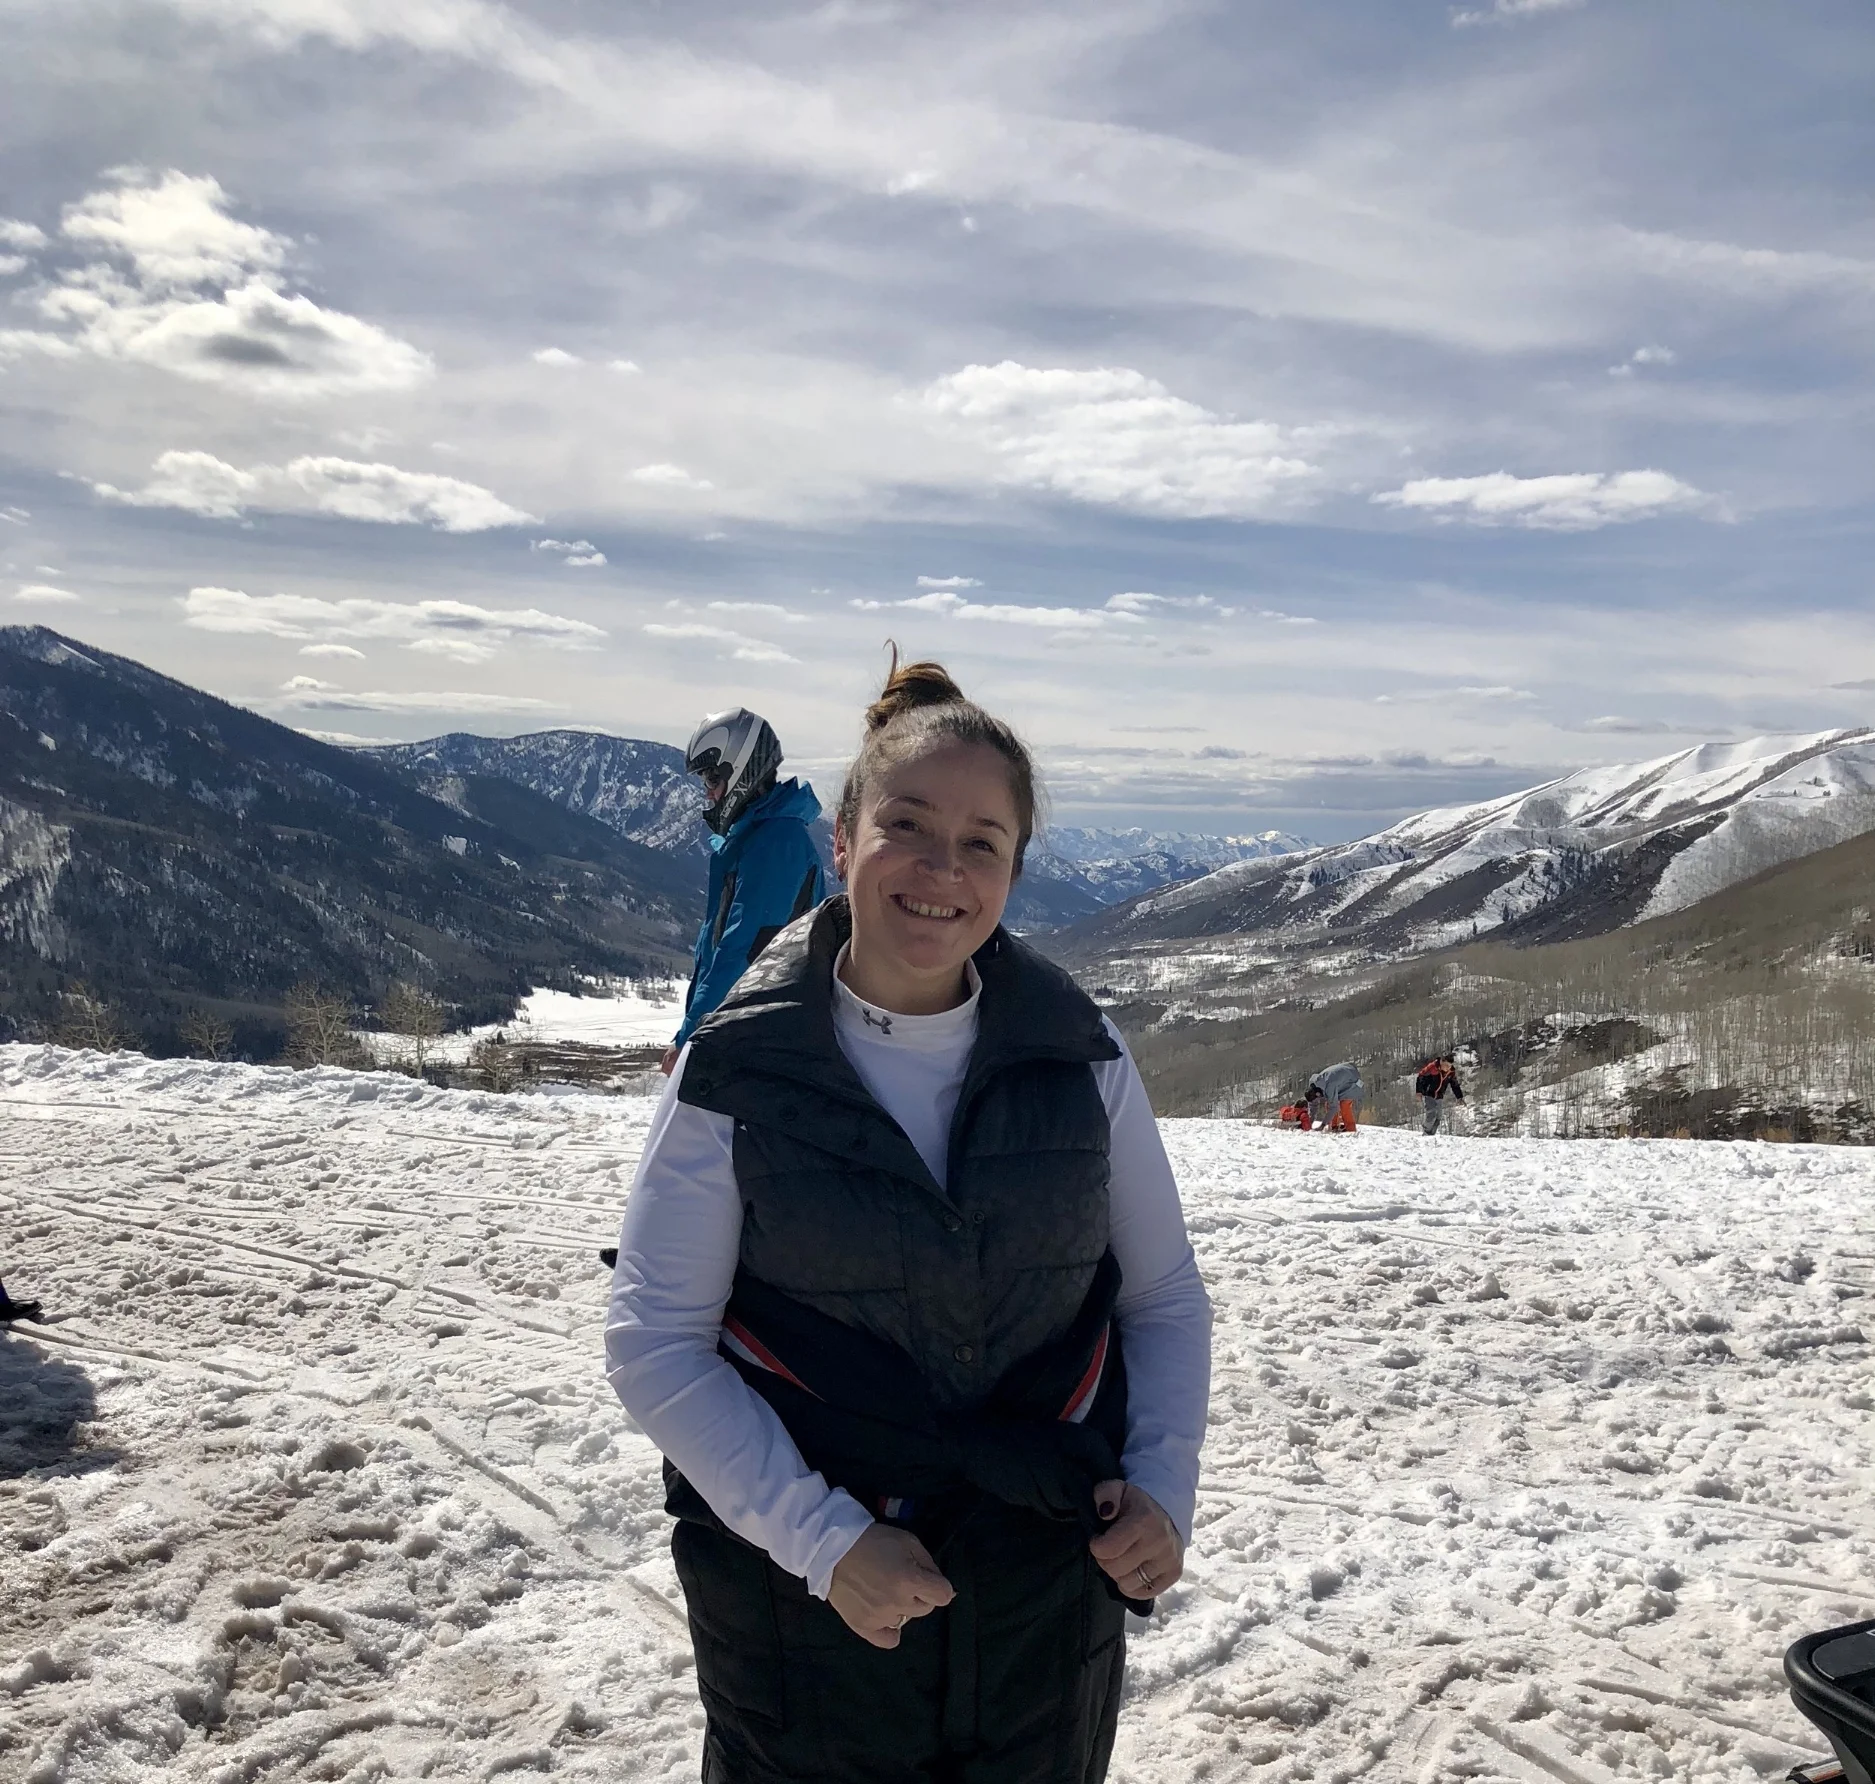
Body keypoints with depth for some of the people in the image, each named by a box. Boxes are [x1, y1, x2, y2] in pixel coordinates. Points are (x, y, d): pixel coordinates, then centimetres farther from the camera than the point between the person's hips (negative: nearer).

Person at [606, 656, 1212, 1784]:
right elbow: (656, 1343, -10)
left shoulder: (1079, 1054, -6)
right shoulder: (738, 1069, -12)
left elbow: (1165, 1298, 5)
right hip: (803, 1594, -2)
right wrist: (821, 1539, -16)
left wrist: (1163, 1485, -8)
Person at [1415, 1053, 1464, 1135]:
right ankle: (1426, 1130, 0)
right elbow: (1421, 1078, -13)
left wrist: (1459, 1097, 11)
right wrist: (1419, 1091, -18)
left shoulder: (1452, 1072, -4)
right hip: (1428, 1095, -5)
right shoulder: (1431, 1067, -20)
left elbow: (1455, 1085, 12)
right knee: (1431, 1114, -19)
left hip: (1439, 1097, 5)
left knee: (1437, 1117, 1)